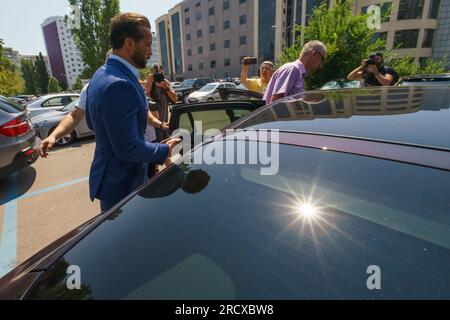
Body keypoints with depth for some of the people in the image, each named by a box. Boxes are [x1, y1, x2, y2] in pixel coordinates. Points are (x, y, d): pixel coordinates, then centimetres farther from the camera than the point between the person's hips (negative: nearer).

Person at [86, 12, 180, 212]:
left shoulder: (102, 74, 6)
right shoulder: (119, 85, -27)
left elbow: (92, 123, 15)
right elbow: (129, 149, -27)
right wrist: (165, 150, -13)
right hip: (121, 186, -9)